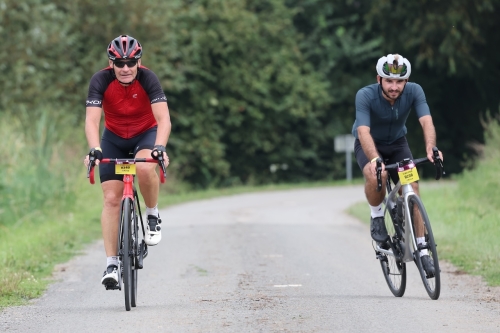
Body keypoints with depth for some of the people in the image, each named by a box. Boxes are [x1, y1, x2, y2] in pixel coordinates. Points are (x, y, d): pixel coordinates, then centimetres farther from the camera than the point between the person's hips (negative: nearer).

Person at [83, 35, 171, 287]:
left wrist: (160, 147, -49)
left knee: (144, 168, -35)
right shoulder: (100, 81, -23)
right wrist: (94, 149, -48)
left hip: (146, 134, -1)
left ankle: (153, 215, -7)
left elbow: (163, 119, -32)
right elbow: (92, 120, -31)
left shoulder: (147, 79, -24)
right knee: (111, 199, -9)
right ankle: (112, 264, -6)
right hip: (114, 138, 1)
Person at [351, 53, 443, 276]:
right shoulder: (365, 96, -31)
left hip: (397, 143, 3)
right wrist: (375, 159, -60)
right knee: (376, 175, -35)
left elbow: (426, 121, -36)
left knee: (412, 188, -15)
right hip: (369, 144, -3)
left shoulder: (414, 91, -24)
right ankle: (377, 216, -6)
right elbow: (363, 131, -42)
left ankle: (421, 249, -6)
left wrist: (430, 148, -56)